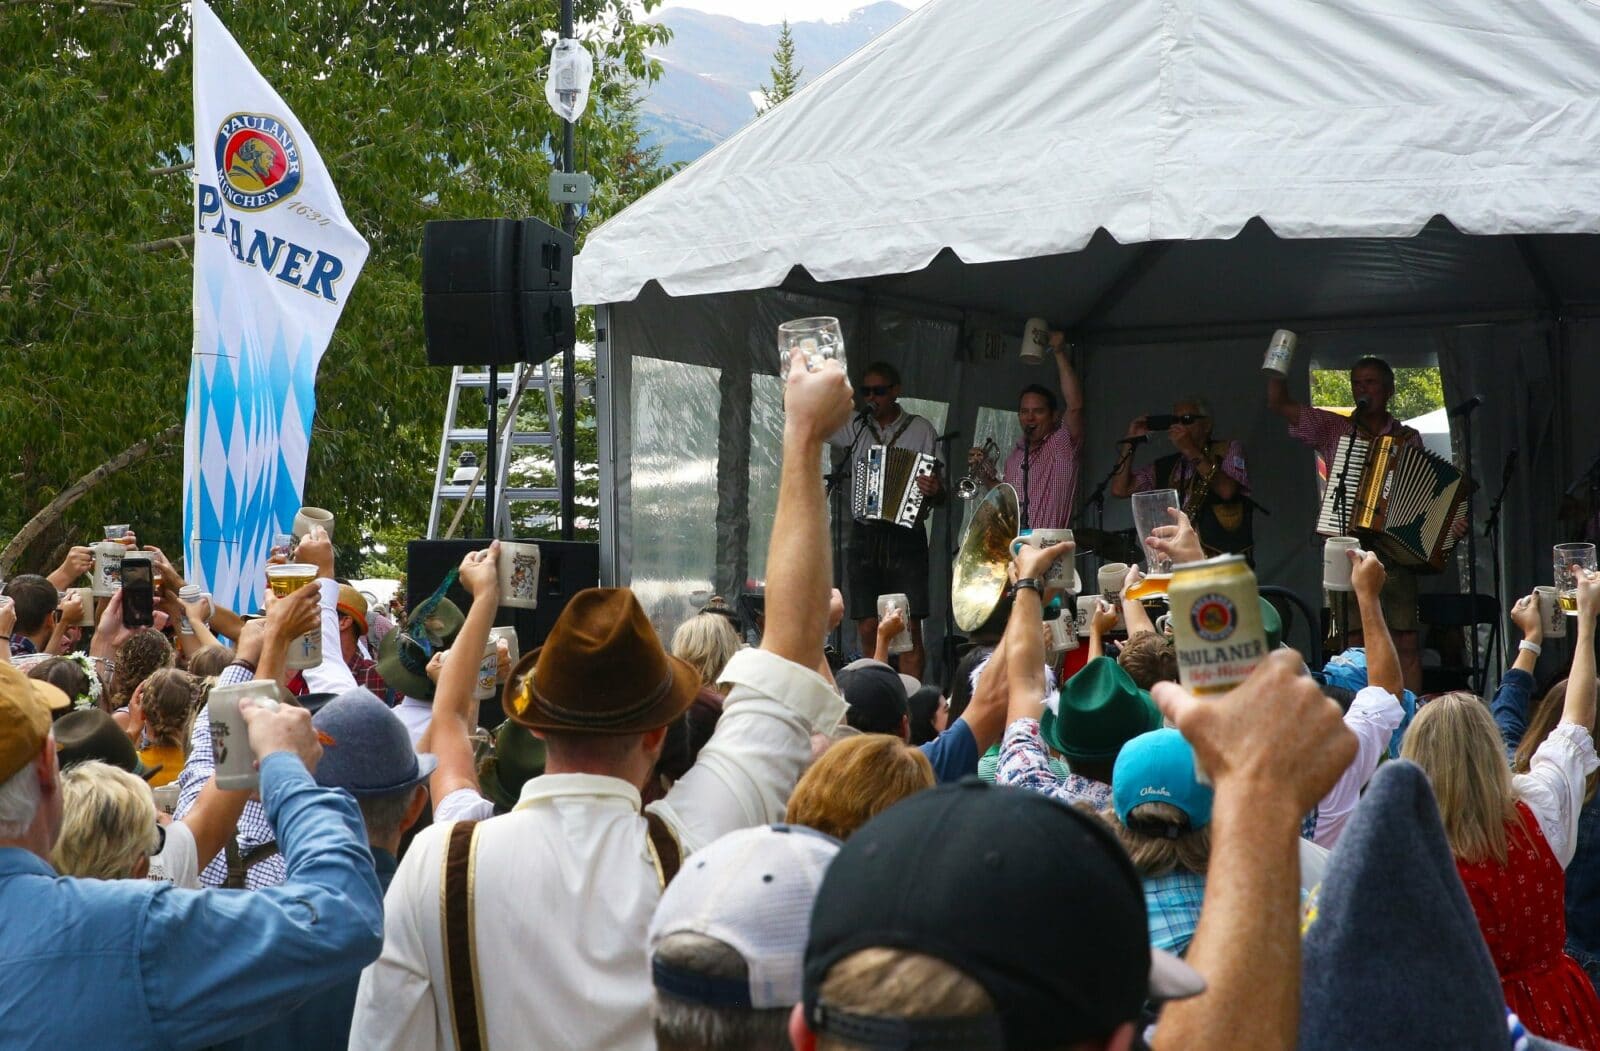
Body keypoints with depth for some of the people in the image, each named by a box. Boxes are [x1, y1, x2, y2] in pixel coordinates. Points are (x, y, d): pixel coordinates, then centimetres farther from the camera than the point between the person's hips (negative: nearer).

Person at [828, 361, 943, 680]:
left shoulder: (921, 429, 5)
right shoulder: (854, 428, 11)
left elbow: (940, 495, 5)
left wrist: (934, 491, -17)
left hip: (905, 537, -3)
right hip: (864, 537, 3)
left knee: (909, 630, -9)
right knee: (868, 630, 2)